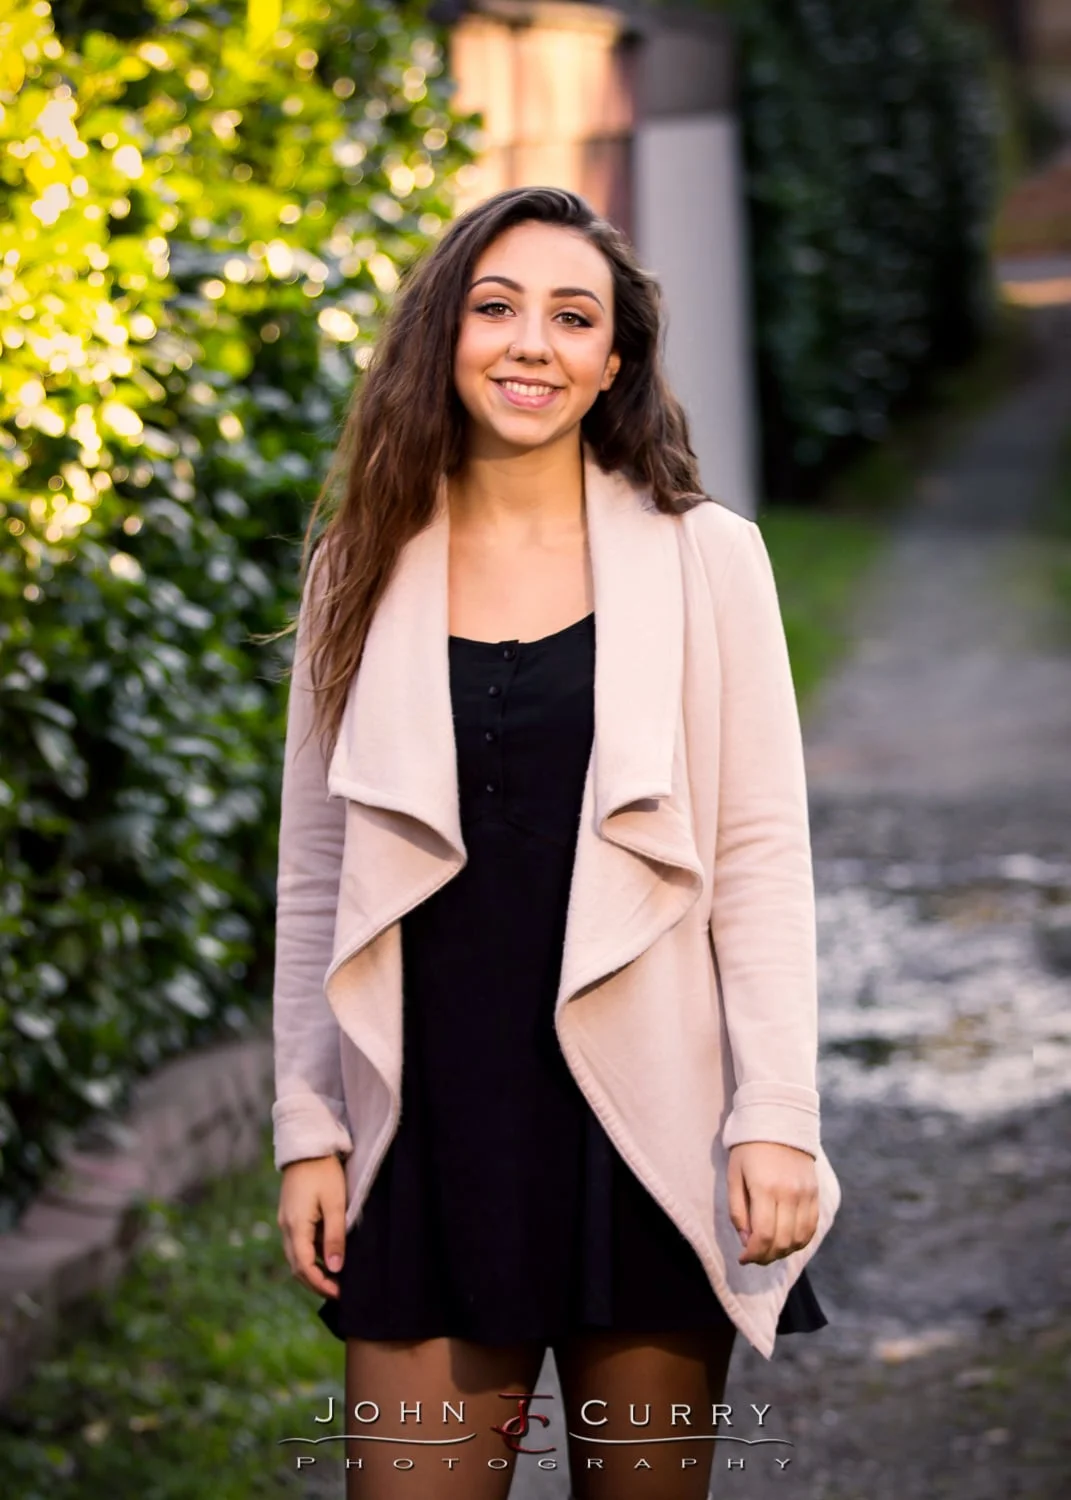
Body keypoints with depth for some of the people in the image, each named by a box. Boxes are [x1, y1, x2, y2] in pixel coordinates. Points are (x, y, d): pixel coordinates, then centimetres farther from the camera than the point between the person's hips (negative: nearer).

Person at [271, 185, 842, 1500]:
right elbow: (312, 874, 9)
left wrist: (777, 1120, -8)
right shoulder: (362, 574, 7)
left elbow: (763, 858, 0)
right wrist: (306, 1129, 4)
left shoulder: (704, 560, 2)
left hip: (648, 1124, -1)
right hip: (434, 1126, 1)